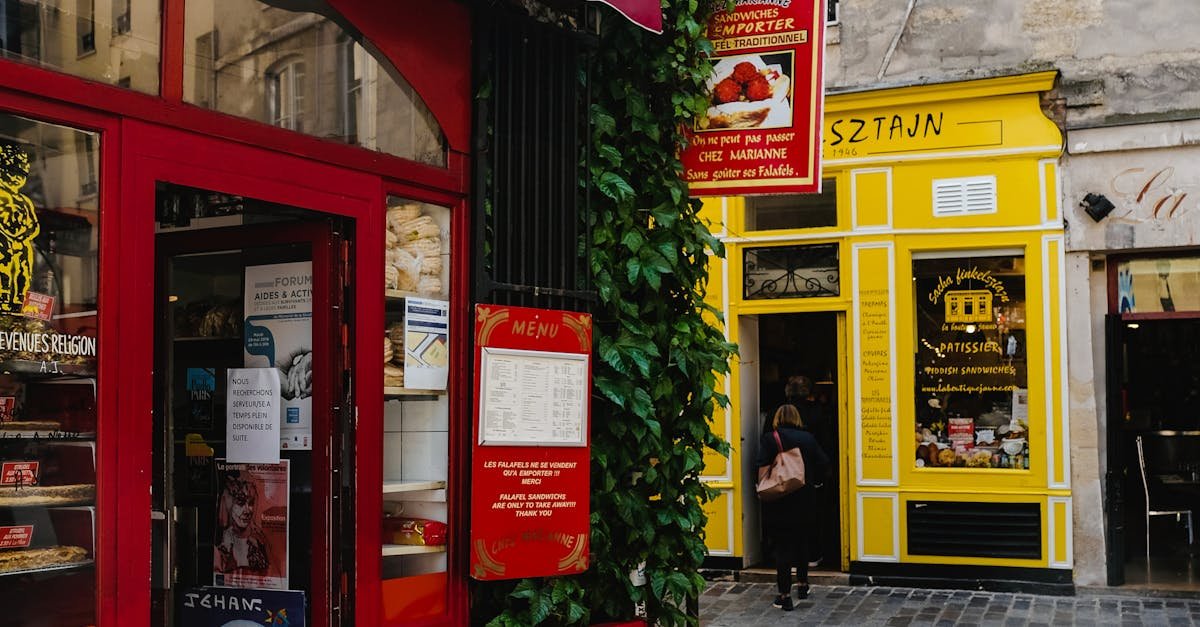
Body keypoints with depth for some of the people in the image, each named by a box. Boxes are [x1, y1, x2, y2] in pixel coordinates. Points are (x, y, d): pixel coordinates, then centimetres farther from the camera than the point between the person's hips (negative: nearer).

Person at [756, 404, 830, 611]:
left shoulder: (769, 439, -8)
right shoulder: (808, 438, 1)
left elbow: (761, 466, -16)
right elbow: (823, 464, -1)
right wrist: (814, 483, 13)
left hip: (779, 503, -3)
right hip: (805, 502, 4)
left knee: (782, 547, 1)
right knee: (802, 543, 21)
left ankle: (785, 595, 0)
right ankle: (802, 584, 33)